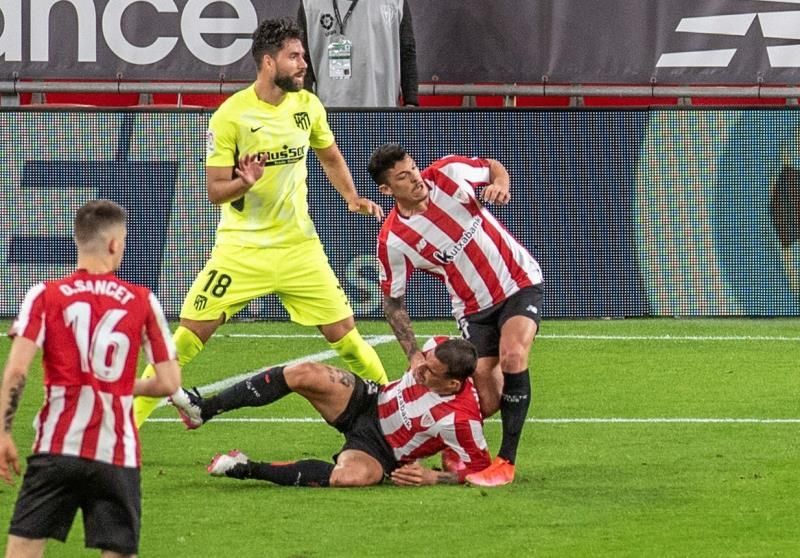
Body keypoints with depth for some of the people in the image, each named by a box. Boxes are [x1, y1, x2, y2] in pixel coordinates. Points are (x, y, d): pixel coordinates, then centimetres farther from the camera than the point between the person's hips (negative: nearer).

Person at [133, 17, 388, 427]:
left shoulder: (308, 106, 0)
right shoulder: (231, 115, -13)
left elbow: (330, 157, 20)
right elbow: (216, 190, -10)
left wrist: (352, 198, 5)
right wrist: (245, 182, -31)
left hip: (299, 245, 3)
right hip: (242, 247, -3)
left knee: (344, 331, 0)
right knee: (190, 334, -8)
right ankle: (130, 418, 2)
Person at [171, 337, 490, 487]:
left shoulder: (461, 420, -31)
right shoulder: (438, 349, -14)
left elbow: (480, 467, -21)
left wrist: (433, 478, -27)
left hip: (377, 450, -6)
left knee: (350, 476, -41)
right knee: (304, 374, -18)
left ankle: (247, 469, -23)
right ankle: (203, 410, -11)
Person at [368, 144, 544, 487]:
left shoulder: (448, 173, -13)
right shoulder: (393, 240, -17)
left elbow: (493, 167, 7)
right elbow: (392, 300, -5)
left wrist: (500, 183, -16)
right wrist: (414, 355, -12)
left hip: (519, 282, 0)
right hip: (474, 309, 0)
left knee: (512, 356, -25)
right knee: (487, 404, -7)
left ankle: (507, 461, -14)